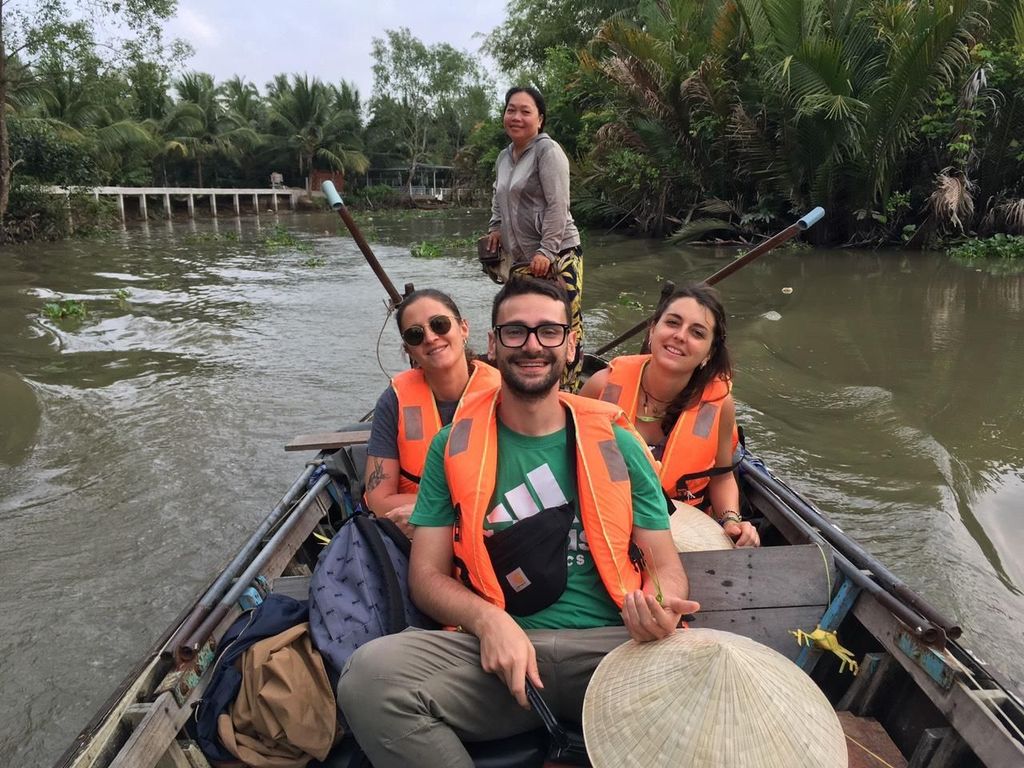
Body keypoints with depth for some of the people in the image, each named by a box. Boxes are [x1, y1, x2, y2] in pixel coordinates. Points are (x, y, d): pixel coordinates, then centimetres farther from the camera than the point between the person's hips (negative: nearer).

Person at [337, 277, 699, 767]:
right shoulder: (456, 445, 9)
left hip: (609, 648, 0)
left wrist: (660, 609, -14)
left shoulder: (614, 441, 9)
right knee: (371, 673, -28)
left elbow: (665, 565, 10)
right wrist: (489, 620, -14)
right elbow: (427, 573, 7)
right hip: (497, 652, 0)